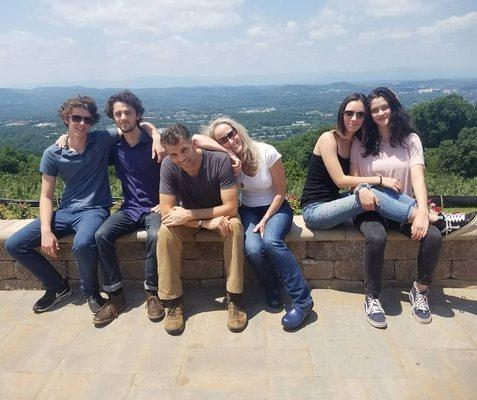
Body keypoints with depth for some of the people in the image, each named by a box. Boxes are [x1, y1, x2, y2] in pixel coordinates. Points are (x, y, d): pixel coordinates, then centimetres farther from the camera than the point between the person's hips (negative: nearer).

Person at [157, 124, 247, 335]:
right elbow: (166, 211, -22)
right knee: (166, 230, -27)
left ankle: (234, 298, -20)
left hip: (220, 213, -1)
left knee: (234, 227, -33)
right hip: (188, 218, 2)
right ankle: (173, 301, -14)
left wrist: (189, 214, -32)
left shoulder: (219, 160, -28)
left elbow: (231, 207, -28)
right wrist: (206, 223, -33)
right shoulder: (168, 166, -22)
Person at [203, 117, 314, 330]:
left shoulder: (267, 153, -17)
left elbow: (280, 192, -11)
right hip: (249, 210, 2)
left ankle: (302, 299, -23)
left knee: (271, 240, -35)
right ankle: (272, 290, 0)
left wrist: (265, 221, -18)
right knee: (253, 248, -30)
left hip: (276, 208, -2)